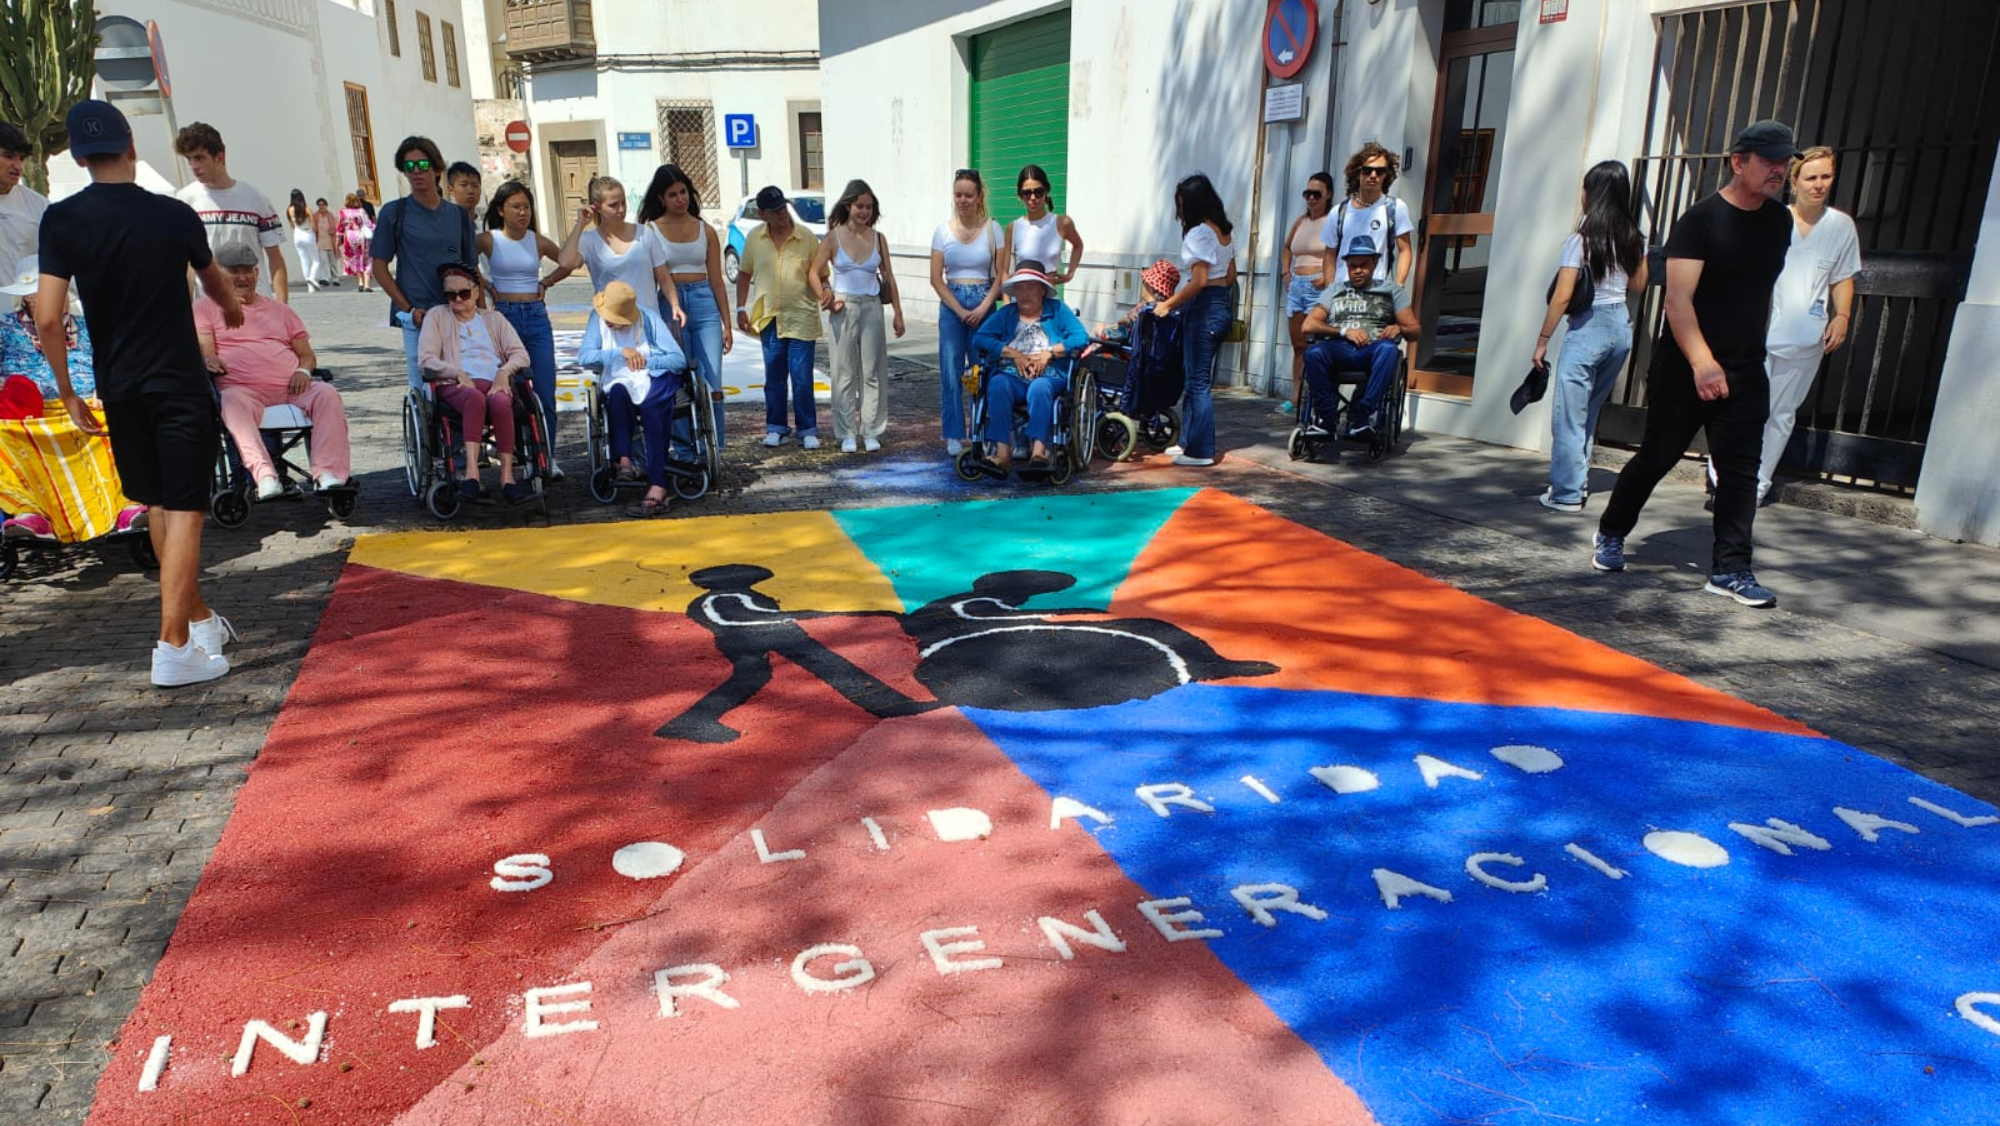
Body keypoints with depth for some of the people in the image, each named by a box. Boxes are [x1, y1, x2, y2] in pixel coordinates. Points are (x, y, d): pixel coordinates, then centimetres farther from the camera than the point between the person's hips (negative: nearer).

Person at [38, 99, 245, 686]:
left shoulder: (61, 220, -3)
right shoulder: (173, 214, -5)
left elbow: (47, 319, -8)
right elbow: (215, 281, 16)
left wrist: (67, 392, 5)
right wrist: (233, 308, 39)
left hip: (118, 388, 3)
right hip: (179, 384, -3)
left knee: (157, 505, 17)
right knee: (183, 510, -3)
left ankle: (199, 618, 29)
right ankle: (175, 648, -7)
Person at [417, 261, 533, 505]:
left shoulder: (494, 318, 26)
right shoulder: (437, 316, 21)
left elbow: (520, 354, 14)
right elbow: (426, 359, 7)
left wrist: (504, 371, -9)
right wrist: (458, 373, -10)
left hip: (494, 383, 1)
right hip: (455, 385, -1)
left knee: (500, 402, -37)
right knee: (475, 397, -40)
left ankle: (507, 475, -37)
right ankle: (471, 470, -48)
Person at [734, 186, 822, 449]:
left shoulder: (806, 237, -2)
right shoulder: (754, 239, 5)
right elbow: (744, 273, 14)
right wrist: (741, 308, 9)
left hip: (801, 318, -3)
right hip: (769, 318, 3)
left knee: (802, 378, -3)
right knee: (774, 378, 9)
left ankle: (807, 430, 6)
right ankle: (776, 428, 19)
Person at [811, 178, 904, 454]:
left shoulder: (878, 239, 6)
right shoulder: (834, 237, 0)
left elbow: (888, 277, 9)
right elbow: (814, 273, 1)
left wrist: (898, 313, 7)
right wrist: (825, 299, -12)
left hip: (871, 307, 2)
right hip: (844, 308, -2)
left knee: (872, 371, 3)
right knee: (845, 372, 3)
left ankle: (871, 432, 11)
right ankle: (847, 434, 10)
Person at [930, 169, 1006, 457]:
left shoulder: (992, 229, 2)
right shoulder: (943, 230, 2)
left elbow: (1001, 275, 0)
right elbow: (936, 278, 0)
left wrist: (983, 308, -10)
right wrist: (960, 310, -7)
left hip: (984, 302, 0)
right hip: (951, 304, 0)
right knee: (951, 370, -2)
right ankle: (954, 435, 6)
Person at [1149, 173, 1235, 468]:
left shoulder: (1198, 233, -13)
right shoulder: (1223, 231, 14)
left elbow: (1199, 281, -21)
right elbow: (1231, 276, 18)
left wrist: (1167, 305, -15)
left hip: (1203, 310, -9)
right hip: (1221, 307, 9)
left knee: (1198, 382, -4)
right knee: (1195, 379, 15)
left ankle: (1201, 452, -1)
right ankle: (1189, 442, 21)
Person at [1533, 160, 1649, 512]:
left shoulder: (1582, 239, -11)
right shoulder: (1633, 238, 6)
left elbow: (1562, 297, -14)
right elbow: (1637, 287, 16)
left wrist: (1542, 341, -9)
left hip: (1588, 329, -7)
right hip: (1622, 327, 7)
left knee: (1569, 415, 0)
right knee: (1589, 411, 18)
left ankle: (1567, 494, 2)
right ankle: (1577, 482, 23)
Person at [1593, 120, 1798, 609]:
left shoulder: (1779, 222, 10)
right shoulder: (1701, 219, -11)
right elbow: (1678, 299, -21)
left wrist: (1752, 349, 20)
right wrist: (1701, 362, -31)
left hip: (1746, 372, 6)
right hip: (1683, 368, -5)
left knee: (1740, 470, 0)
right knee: (1656, 457, 5)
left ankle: (1730, 569, 4)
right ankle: (1610, 534, 25)